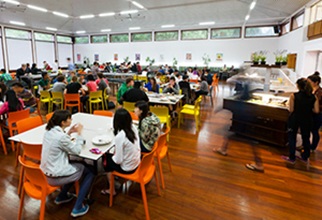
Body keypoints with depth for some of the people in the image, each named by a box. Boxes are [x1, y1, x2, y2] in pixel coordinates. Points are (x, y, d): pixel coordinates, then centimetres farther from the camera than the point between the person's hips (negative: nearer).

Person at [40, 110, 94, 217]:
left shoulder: (49, 131, 0)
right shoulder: (61, 136, -26)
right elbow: (77, 150, -12)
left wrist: (69, 133, 5)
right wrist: (79, 133, -5)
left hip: (46, 173, 9)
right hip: (55, 177, -9)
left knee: (77, 165, 29)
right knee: (89, 172, 8)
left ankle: (61, 197, 36)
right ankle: (77, 208, 9)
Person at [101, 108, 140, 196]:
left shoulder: (119, 137, -29)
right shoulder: (133, 128, -9)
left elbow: (118, 160, -23)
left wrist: (112, 157, -1)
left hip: (127, 168, -6)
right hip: (136, 163, 6)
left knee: (107, 160, 18)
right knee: (111, 156, 23)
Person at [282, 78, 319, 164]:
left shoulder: (294, 96, -14)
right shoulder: (314, 97, -5)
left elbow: (291, 110, -14)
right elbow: (316, 111, -7)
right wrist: (308, 109, 11)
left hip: (295, 119, -3)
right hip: (307, 120, 3)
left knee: (292, 138, 11)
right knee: (306, 138, 19)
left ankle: (292, 158, 17)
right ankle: (305, 157, 33)